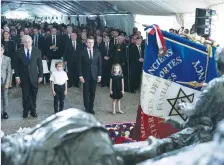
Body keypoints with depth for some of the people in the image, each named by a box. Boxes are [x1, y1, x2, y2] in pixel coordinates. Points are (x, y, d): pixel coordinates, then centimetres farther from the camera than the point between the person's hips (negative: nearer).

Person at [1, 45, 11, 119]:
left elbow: (9, 71, -2)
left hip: (4, 80, 0)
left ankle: (5, 112, 18)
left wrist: (7, 83, -7)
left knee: (5, 96, 8)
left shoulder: (7, 59, -3)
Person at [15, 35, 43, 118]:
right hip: (24, 77, 0)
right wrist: (17, 76, -4)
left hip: (34, 76, 0)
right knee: (25, 95, 8)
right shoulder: (19, 51, -2)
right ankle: (26, 110, 21)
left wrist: (40, 75, -2)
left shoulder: (37, 51, -2)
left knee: (33, 94, 8)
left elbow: (40, 64, 1)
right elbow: (17, 65, 1)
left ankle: (33, 110, 21)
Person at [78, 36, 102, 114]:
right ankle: (86, 108, 14)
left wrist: (99, 75, 1)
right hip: (86, 75, -2)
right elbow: (80, 65, -2)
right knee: (86, 92, 2)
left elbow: (100, 64, 5)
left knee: (93, 92, 7)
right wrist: (80, 76, -8)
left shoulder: (97, 52, 4)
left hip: (94, 75, 2)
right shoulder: (83, 53, -2)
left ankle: (91, 107, 19)